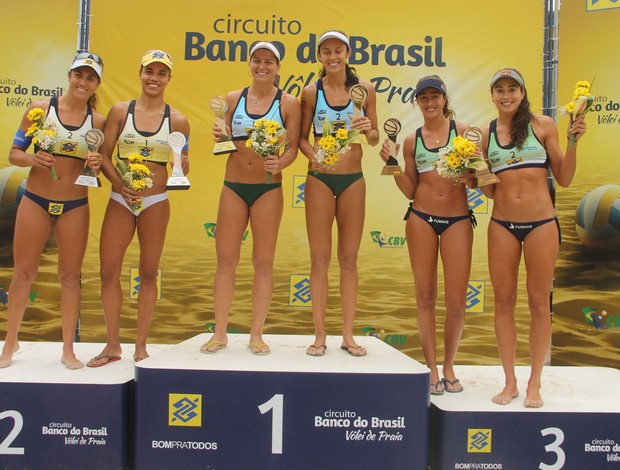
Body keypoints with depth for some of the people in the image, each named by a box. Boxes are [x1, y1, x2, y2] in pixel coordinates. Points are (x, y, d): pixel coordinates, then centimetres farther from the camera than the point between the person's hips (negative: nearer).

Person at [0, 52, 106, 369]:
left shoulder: (99, 122, 0)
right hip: (35, 200, 0)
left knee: (70, 277, 7)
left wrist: (97, 164, -14)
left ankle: (68, 349, 19)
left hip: (75, 206, 1)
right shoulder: (40, 108, -2)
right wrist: (32, 158, -20)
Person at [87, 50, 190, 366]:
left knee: (148, 274, 5)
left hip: (156, 202, -1)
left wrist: (183, 166, -16)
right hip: (120, 200, 1)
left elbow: (182, 166, 8)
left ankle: (141, 345, 19)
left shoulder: (177, 120, 3)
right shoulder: (120, 111, 4)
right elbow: (104, 155, 3)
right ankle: (113, 345, 18)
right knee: (109, 272, 1)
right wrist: (120, 186, -13)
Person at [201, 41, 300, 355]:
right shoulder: (233, 99, 9)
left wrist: (280, 163, -21)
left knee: (263, 262, 4)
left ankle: (256, 334, 15)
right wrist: (218, 137, -9)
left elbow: (293, 147, -2)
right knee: (225, 260, 4)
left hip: (269, 189, -2)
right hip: (233, 186, 3)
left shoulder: (288, 103, 1)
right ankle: (220, 333, 16)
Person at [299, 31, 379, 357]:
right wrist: (312, 155, -16)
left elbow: (374, 139, 8)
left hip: (353, 180, 1)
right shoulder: (311, 92, 1)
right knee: (319, 258, 1)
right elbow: (301, 137, 4)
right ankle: (320, 334, 11)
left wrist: (369, 131, -14)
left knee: (349, 259, 6)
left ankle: (348, 334, 15)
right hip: (319, 179, -1)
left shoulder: (364, 89, 4)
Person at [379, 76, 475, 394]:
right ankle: (431, 369, 17)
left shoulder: (462, 131, 4)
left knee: (456, 302, -1)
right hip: (421, 219, 1)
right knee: (425, 296, 5)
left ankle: (449, 367, 20)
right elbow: (410, 191, 9)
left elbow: (475, 180, 3)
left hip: (457, 219, -1)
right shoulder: (411, 140, 8)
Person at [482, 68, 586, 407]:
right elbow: (489, 191, 10)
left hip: (541, 223, -2)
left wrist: (573, 141, -8)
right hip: (502, 224, 2)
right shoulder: (487, 134, 7)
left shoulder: (543, 125, 2)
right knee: (504, 301, 5)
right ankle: (510, 382, 19)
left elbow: (563, 179, 2)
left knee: (539, 302, 4)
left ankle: (534, 384, 17)